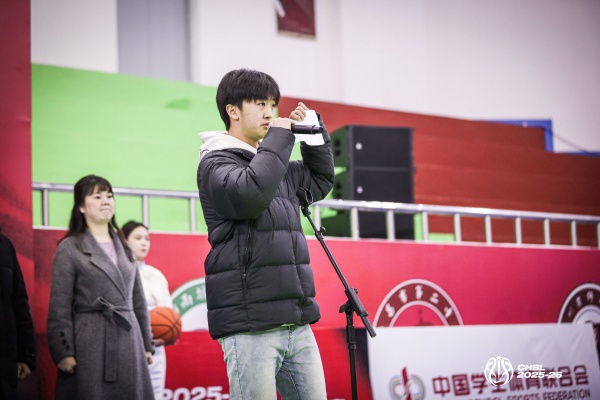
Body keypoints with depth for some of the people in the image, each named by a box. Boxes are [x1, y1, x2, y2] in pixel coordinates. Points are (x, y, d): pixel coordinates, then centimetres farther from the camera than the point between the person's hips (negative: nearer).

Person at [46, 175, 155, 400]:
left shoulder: (123, 246, 16)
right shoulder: (69, 248, 1)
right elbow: (59, 307, -5)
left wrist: (147, 345, 13)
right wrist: (63, 352, -12)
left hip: (128, 341, 5)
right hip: (90, 344, -5)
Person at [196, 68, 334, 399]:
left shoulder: (271, 162, 20)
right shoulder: (216, 163, -2)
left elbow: (321, 179, 34)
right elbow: (251, 194, -23)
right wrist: (279, 137, -10)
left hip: (296, 322, 8)